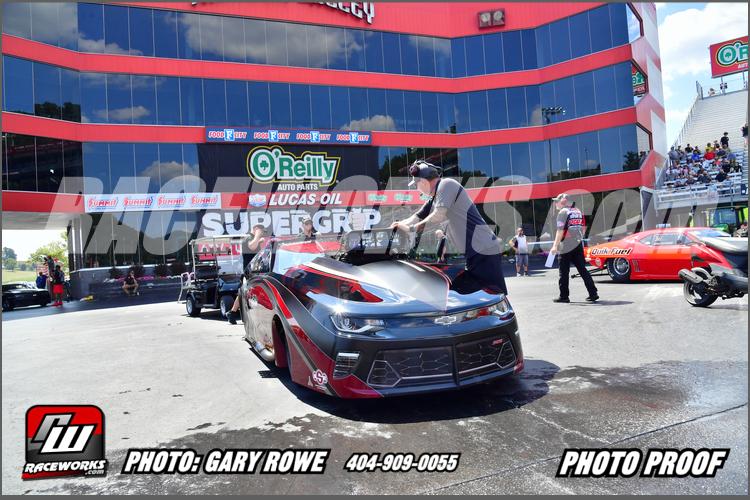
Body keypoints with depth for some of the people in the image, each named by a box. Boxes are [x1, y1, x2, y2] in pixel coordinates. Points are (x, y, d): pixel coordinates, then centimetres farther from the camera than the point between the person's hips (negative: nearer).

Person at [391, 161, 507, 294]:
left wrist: (410, 227, -10)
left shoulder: (446, 184, -11)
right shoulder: (433, 200, 18)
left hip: (484, 250, -10)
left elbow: (438, 216, -19)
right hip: (473, 253, 10)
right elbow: (416, 218, 22)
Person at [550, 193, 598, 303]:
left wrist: (555, 246, -17)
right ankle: (593, 293, 5)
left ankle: (564, 296, 4)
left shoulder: (563, 212, -8)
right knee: (582, 269, 10)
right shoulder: (578, 212, 15)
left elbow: (560, 231, -16)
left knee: (564, 271, 1)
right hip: (578, 245, 7)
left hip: (566, 247, -7)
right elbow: (583, 229, 16)